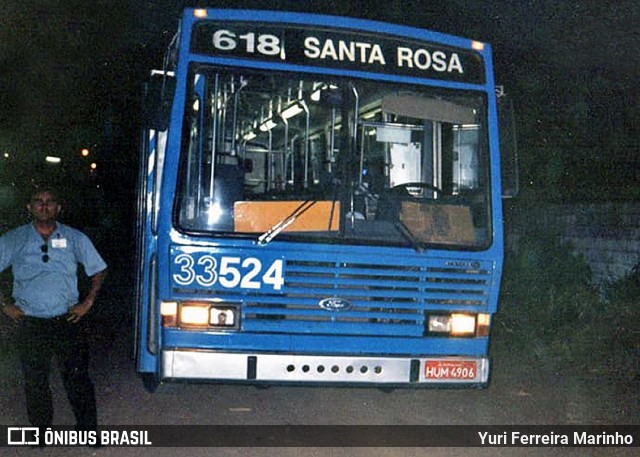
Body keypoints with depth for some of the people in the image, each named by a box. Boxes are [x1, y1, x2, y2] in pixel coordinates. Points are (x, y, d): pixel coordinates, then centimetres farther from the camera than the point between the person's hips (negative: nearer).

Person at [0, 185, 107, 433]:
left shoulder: (75, 238, 2)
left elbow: (98, 270, 11)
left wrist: (87, 302, 3)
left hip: (67, 320, -1)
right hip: (30, 324, 1)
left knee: (77, 376, 2)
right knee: (35, 380, 11)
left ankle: (87, 427, 16)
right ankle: (40, 429, 28)